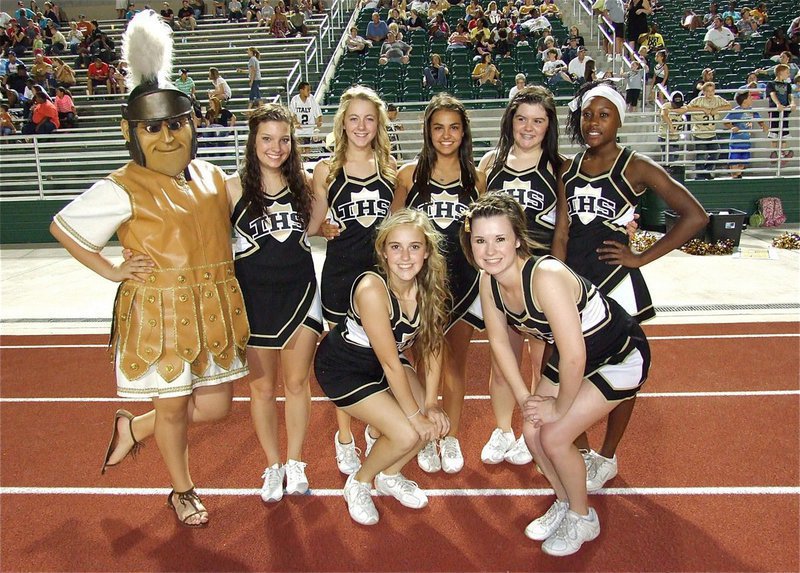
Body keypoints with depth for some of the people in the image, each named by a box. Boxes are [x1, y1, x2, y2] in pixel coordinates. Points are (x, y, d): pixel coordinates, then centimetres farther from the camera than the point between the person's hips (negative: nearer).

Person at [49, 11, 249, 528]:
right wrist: (112, 271, -6)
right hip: (158, 312, -5)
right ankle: (183, 491, 37)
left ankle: (134, 428, 39)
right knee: (173, 407, 10)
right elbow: (62, 226, -2)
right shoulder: (123, 190, -10)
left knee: (216, 405, 12)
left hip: (213, 309, 6)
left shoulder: (212, 177, 6)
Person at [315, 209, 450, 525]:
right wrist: (414, 414, -18)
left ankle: (389, 476, 24)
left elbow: (432, 345, -5)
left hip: (383, 363, 7)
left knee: (435, 422, -4)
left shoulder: (428, 285, -15)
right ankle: (358, 482, 14)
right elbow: (390, 362, -28)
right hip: (342, 367, -6)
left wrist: (430, 403, -9)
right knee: (406, 434, -16)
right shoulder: (372, 288, -34)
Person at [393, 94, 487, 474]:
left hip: (463, 280, 2)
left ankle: (452, 438, 28)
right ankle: (425, 438, 24)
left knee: (456, 363, 12)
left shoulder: (476, 178, 4)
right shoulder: (409, 175, -1)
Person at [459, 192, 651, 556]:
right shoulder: (488, 281, -13)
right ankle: (564, 503, 30)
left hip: (620, 358, -7)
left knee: (554, 436, -10)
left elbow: (574, 356, -34)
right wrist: (524, 398, -4)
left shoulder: (546, 276, -37)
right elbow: (499, 341, -1)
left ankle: (582, 519, 18)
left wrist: (560, 407, -18)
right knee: (532, 431, 2)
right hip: (572, 357, 7)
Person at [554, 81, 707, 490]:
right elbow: (561, 233, 3)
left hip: (614, 281, -4)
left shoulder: (636, 168, -7)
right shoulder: (568, 169, 6)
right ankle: (582, 451, 32)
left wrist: (642, 257, -10)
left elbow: (695, 216, -11)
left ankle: (607, 458, 29)